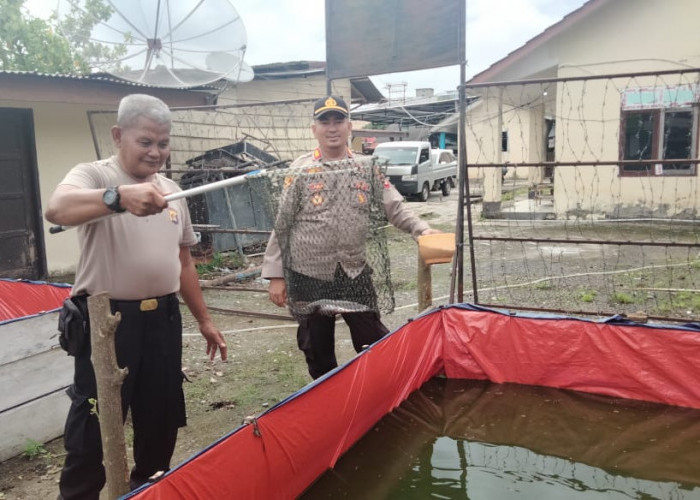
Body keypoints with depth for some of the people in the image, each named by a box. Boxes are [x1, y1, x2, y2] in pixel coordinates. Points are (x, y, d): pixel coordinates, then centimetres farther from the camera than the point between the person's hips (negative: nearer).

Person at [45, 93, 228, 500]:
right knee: (94, 425, 4)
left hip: (163, 320, 6)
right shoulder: (93, 175, -7)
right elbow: (57, 209, -32)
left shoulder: (171, 190, 11)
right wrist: (119, 197, -50)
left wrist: (204, 320, 18)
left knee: (161, 421, 17)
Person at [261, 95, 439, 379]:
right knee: (316, 349, 14)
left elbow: (395, 209, 1)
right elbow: (281, 224, -1)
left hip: (356, 274, 1)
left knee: (374, 345, 9)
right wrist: (275, 275, -5)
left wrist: (422, 230, -19)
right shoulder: (300, 170, -1)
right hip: (309, 276, 0)